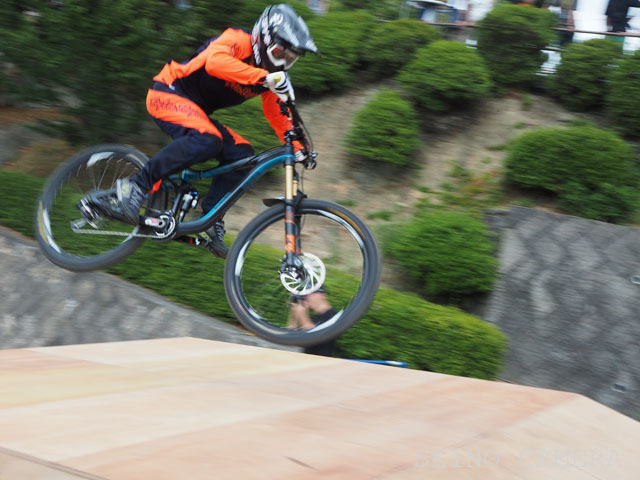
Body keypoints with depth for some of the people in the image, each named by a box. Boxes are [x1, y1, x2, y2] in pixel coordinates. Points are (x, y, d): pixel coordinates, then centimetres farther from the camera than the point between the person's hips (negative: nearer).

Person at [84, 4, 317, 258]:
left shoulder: (270, 77, 6)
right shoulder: (238, 41, -18)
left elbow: (278, 115, 13)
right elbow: (215, 61, -39)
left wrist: (297, 148, -2)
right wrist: (264, 76, -49)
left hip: (196, 111, 9)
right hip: (168, 93, -8)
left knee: (241, 154, -10)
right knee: (207, 140, -35)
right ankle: (133, 188, -33)